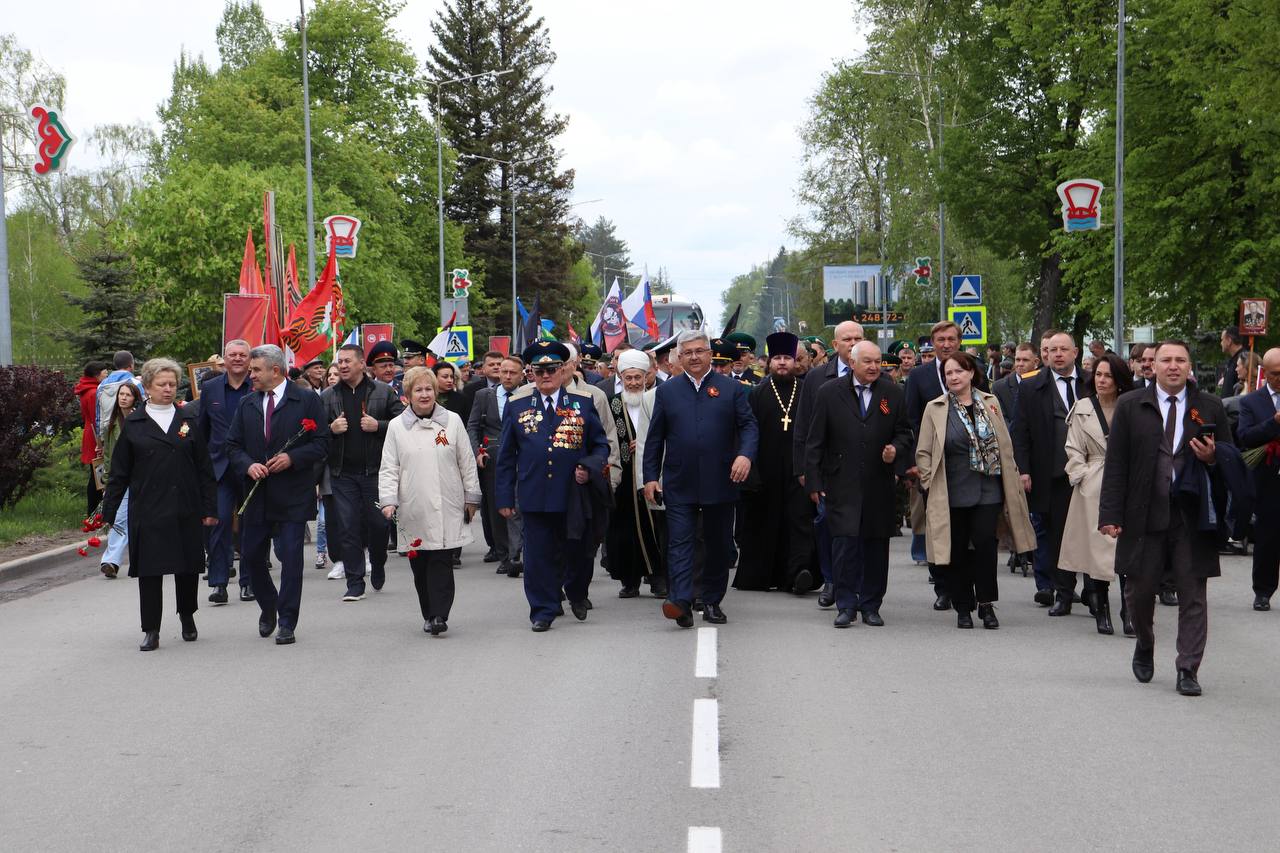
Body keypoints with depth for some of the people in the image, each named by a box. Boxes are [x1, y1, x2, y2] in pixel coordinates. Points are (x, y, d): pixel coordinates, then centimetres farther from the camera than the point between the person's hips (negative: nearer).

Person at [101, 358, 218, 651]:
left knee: (188, 567, 7)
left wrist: (209, 508, 1)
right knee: (149, 570, -1)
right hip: (147, 511, -1)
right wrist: (107, 513, 2)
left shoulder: (188, 421, 8)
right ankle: (151, 630, 6)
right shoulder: (134, 424, 4)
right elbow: (119, 472, 6)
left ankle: (187, 615, 32)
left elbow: (205, 469, 7)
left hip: (185, 510, 1)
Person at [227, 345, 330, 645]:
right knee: (251, 556, 7)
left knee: (291, 558, -4)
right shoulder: (247, 405, 12)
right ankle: (268, 608, 31)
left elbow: (322, 443, -4)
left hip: (293, 495, -4)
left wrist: (292, 458, -18)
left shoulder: (308, 401, -2)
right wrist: (248, 465, -8)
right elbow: (233, 446, 12)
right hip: (257, 495, 5)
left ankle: (287, 623, 2)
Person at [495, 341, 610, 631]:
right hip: (535, 496, 0)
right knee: (539, 556, 1)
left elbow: (601, 445, 11)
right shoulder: (517, 407, 7)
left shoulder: (583, 404, 5)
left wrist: (589, 467, -10)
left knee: (577, 551, 10)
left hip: (573, 495, 0)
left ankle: (577, 594, 37)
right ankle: (543, 610, 12)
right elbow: (506, 457, 9)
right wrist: (505, 498, 4)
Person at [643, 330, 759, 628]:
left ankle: (712, 601, 18)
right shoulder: (666, 392, 9)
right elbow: (655, 438, 10)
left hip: (720, 482, 0)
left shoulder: (732, 389, 6)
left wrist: (745, 454, -18)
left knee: (719, 545, 7)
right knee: (679, 542, -9)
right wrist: (650, 476, 4)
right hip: (679, 483, 0)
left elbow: (749, 426, 1)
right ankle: (681, 601, -16)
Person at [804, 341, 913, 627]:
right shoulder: (829, 393, 2)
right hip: (842, 484, -2)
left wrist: (895, 449, -10)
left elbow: (905, 432, 13)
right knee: (844, 543, -9)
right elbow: (815, 441, 2)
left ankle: (870, 606, 17)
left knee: (876, 545, 6)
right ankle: (846, 605, 0)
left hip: (879, 485, 2)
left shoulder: (893, 393, 7)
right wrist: (814, 481, -3)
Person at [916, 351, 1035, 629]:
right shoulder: (935, 409, 2)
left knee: (985, 544, -9)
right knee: (957, 550, 3)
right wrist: (931, 483, -4)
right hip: (952, 494, -1)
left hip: (988, 490, 1)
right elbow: (923, 453, 4)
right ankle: (963, 607, 14)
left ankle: (986, 604, 4)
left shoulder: (990, 403, 9)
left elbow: (1005, 446, 13)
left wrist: (1011, 479, 8)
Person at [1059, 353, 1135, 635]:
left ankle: (1128, 611, -4)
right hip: (1093, 488, 1)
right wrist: (1084, 478, -3)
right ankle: (1102, 610, 13)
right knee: (1098, 547, 1)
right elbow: (1074, 450, 8)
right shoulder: (1082, 409, 8)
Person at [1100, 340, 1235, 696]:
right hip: (1144, 516, 0)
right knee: (1139, 590, 7)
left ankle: (1188, 671, 6)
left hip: (1192, 516, 0)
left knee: (1193, 594, 0)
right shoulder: (1130, 407, 4)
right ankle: (1145, 646, 35)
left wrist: (1213, 458, -13)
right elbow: (1116, 464, 1)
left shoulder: (1210, 408, 7)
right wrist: (1111, 514, -6)